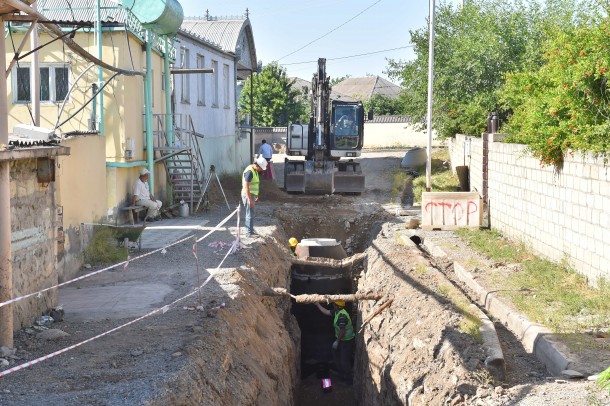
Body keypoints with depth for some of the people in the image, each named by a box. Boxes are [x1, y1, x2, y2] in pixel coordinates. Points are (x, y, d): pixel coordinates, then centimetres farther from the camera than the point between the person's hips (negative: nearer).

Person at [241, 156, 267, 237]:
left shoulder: (254, 170, 9)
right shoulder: (249, 172, -23)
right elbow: (246, 187, -25)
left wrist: (256, 195, 24)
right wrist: (250, 200, -25)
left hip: (252, 195, 10)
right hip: (248, 195, -10)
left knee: (250, 214, 16)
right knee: (250, 214, -6)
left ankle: (250, 231, 24)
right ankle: (249, 233, 0)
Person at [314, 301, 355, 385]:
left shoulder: (342, 316, -30)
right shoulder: (337, 312, 0)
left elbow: (342, 331, -29)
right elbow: (326, 312, 15)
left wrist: (337, 342, -20)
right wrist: (317, 304, 14)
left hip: (347, 341, -10)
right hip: (341, 339, 10)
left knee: (344, 360, -3)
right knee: (336, 355, 21)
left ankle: (349, 379, 11)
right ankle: (342, 375, 33)